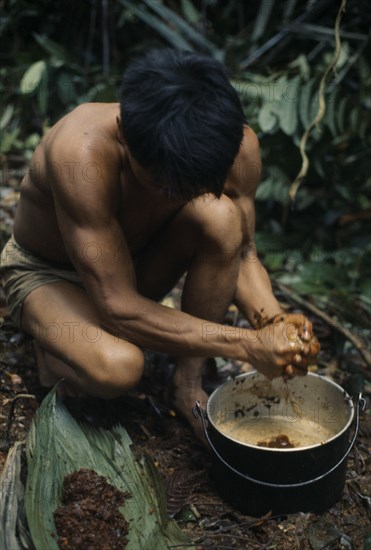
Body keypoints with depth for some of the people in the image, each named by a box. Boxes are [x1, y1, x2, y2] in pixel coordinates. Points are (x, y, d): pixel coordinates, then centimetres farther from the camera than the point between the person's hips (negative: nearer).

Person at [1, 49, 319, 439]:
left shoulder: (236, 144, -24)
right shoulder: (82, 151, -39)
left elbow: (241, 253, -10)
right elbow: (119, 308, -36)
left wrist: (272, 321, -30)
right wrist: (246, 345, -38)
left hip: (138, 261, 4)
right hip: (48, 272, -4)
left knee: (221, 216, -28)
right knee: (117, 367, -36)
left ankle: (188, 384, -12)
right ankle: (53, 342, 2)